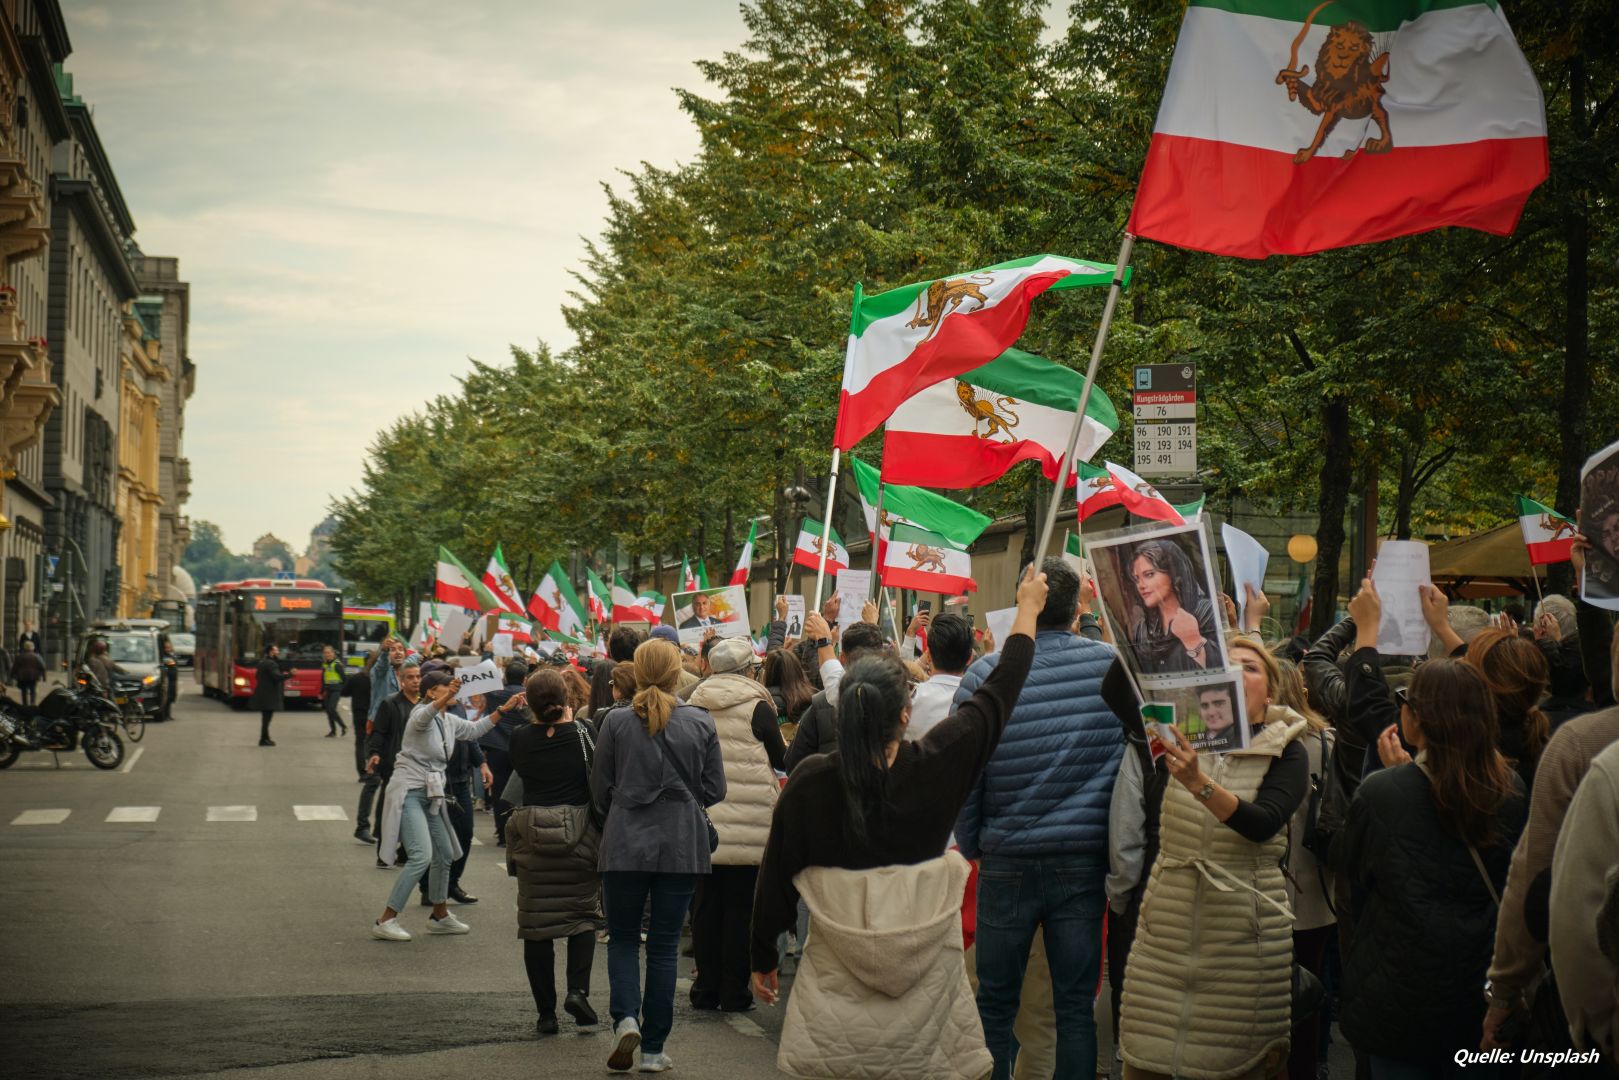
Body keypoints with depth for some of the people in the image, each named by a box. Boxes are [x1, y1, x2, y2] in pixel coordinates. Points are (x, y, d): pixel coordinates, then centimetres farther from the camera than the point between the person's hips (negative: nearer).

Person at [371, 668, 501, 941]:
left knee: (445, 854, 16)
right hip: (409, 792, -9)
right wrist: (446, 697, -56)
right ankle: (385, 922, -16)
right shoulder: (422, 712, -13)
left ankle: (440, 916, 32)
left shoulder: (449, 721, 12)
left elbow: (474, 729, 25)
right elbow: (426, 715, -37)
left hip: (430, 795, 9)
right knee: (421, 857, -20)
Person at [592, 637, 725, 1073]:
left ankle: (625, 1018, -10)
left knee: (622, 938, 14)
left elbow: (600, 790, 1)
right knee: (664, 945, 8)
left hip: (626, 842, -1)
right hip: (682, 845, 1)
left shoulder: (616, 722, -6)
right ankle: (653, 1049, 11)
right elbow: (714, 790, 2)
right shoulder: (701, 723, -4)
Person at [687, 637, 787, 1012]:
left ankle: (706, 988, 15)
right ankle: (733, 991, 7)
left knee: (705, 905, 10)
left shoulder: (695, 705, 4)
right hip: (747, 826, -4)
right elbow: (780, 758, 1)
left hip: (703, 822, 4)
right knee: (739, 907, 3)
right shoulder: (756, 706, -8)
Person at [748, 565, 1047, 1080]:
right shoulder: (935, 764, -9)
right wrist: (1028, 608, 18)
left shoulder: (809, 781, -9)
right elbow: (997, 693, 4)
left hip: (837, 986, 0)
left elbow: (776, 877, 0)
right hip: (926, 977, 0)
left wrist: (764, 958, 14)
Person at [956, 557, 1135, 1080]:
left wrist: (970, 846, 7)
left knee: (995, 1003, 13)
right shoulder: (1115, 666, -8)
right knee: (1076, 1005, 10)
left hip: (1008, 864, -1)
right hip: (1084, 860, 1)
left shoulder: (985, 675, -11)